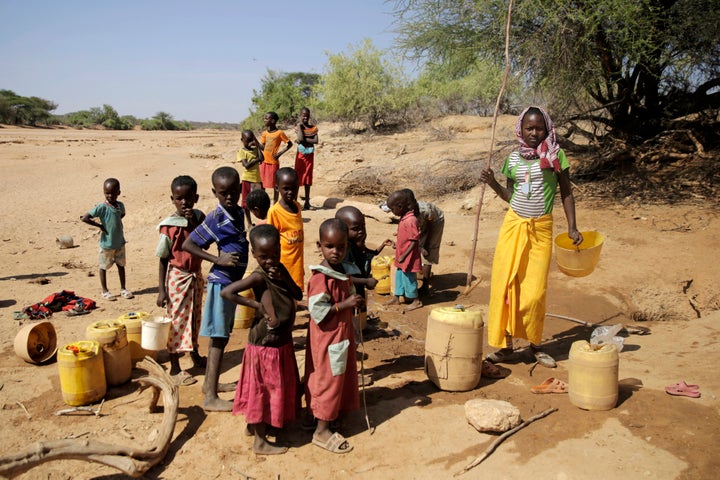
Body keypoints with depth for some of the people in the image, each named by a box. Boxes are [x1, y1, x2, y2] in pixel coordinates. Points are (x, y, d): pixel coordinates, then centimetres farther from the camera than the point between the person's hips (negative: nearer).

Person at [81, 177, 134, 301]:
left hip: (120, 242, 6)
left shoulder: (120, 205, 0)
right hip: (107, 244, -5)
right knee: (104, 267, 8)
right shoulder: (102, 207, -18)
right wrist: (100, 225, -16)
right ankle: (105, 291, 21)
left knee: (121, 265, 14)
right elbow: (84, 218, -21)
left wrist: (116, 222, 6)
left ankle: (123, 289, 27)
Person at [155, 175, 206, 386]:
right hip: (177, 277, -5)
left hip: (196, 275, 5)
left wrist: (195, 224, -21)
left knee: (194, 316, 20)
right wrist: (161, 290, -12)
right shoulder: (168, 225, -15)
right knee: (176, 319, 4)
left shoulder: (199, 217, -2)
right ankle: (174, 368, 17)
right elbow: (163, 259, -10)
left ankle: (195, 355, 41)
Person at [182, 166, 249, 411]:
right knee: (218, 338, -5)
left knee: (221, 336, 17)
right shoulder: (216, 218, -16)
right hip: (221, 282, -8)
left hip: (233, 281, 8)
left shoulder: (239, 212, 6)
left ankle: (210, 382, 31)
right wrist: (217, 259, -21)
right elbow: (187, 244, -15)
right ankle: (211, 397, 1)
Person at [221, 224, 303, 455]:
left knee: (278, 387, 22)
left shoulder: (280, 270, 3)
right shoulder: (259, 276, -21)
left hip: (282, 341, 8)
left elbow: (298, 295, 0)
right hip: (265, 344, -8)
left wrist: (284, 278, -16)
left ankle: (255, 424, 41)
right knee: (264, 390, 4)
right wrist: (256, 305, -23)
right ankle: (260, 442, 18)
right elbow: (226, 292, -28)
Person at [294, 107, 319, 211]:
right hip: (300, 154, -3)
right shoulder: (298, 126, -3)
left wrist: (304, 140, -15)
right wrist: (300, 125, -13)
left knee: (308, 178, 10)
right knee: (298, 177, -3)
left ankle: (307, 202, 17)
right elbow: (301, 138, -19)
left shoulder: (313, 127, 3)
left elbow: (316, 141, -9)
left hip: (310, 154, 3)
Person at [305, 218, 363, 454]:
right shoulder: (320, 278, -23)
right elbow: (318, 312, -27)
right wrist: (345, 304, -26)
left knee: (342, 377, 20)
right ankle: (321, 431, 15)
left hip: (343, 334, 9)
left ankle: (333, 414, 38)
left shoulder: (342, 272, 5)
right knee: (328, 380, 2)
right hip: (327, 337, -9)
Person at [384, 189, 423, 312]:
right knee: (399, 275, 19)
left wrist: (404, 256, -22)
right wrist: (396, 245, 19)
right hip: (402, 256, 9)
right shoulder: (404, 218, 4)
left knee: (408, 278, 4)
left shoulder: (410, 220, -26)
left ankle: (416, 301, 19)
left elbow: (414, 241, -25)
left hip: (408, 257, -9)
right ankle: (396, 298, 33)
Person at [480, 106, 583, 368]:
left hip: (541, 228, -2)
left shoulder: (556, 154, -1)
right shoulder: (513, 158, 8)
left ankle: (534, 344, 19)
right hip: (513, 225, 3)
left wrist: (572, 227, -4)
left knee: (535, 290, -3)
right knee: (505, 284, 0)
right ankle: (505, 346, 11)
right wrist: (492, 182, -2)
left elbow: (566, 192, 3)